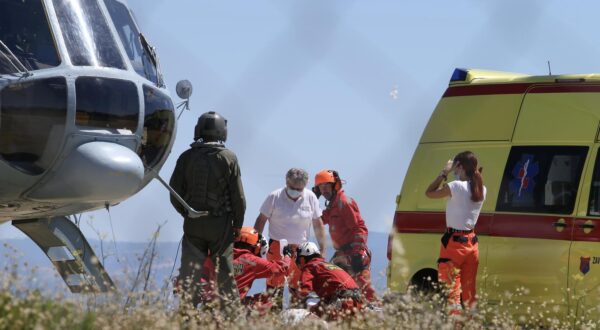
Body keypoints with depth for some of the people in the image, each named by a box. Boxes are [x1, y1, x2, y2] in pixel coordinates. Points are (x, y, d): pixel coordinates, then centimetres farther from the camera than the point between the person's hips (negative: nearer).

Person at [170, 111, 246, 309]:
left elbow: (175, 193, 3)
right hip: (221, 224, -2)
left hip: (192, 224, 2)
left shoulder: (186, 157, 1)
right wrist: (238, 223, 6)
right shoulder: (228, 158, -6)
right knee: (224, 272, 4)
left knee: (189, 271, 3)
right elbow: (238, 195, -5)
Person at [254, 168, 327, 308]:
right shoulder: (274, 197, -4)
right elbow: (261, 221, 1)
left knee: (296, 286, 3)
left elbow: (318, 224, 9)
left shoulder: (310, 198, 2)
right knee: (275, 282, -9)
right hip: (277, 248, -2)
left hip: (300, 248, 2)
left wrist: (322, 249, 8)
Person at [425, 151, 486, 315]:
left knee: (452, 289, -6)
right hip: (471, 242, 7)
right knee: (469, 291, 13)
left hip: (454, 242, -7)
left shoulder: (456, 186, -16)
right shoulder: (481, 189, 2)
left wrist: (444, 172, 0)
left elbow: (429, 192, -5)